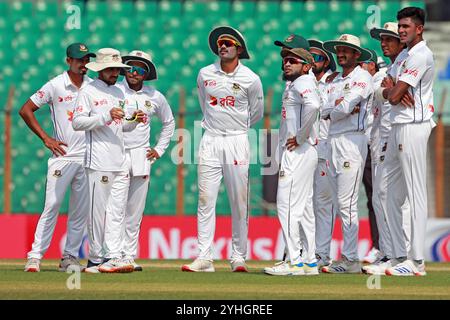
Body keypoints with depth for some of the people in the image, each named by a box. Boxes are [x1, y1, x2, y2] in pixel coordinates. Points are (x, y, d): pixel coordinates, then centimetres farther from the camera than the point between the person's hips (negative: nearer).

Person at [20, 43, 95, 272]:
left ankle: (70, 257, 12)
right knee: (52, 206, -9)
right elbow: (25, 110, 0)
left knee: (80, 211, 5)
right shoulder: (55, 86, -2)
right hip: (62, 156, -4)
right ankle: (35, 256, -8)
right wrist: (45, 138, -4)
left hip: (87, 157, 4)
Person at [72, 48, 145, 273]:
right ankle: (95, 259, -1)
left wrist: (134, 120, 5)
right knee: (98, 211, -6)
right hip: (99, 162, -7)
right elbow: (77, 122, -11)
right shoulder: (88, 92, -2)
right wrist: (106, 115, -18)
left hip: (120, 162, 7)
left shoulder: (119, 93, 20)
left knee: (117, 212, 0)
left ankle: (113, 256, -3)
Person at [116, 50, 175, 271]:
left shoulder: (155, 97, 11)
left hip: (141, 156, 4)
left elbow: (169, 122, 26)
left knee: (135, 212, 5)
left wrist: (160, 149, 19)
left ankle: (129, 257, 9)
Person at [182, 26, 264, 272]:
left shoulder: (250, 79, -2)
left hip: (237, 142, -2)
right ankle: (204, 258, -5)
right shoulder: (205, 75, 5)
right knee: (205, 199, -4)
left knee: (239, 203, 1)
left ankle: (238, 257, 7)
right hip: (210, 141, 2)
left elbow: (256, 113, 12)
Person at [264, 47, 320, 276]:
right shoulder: (293, 85, 20)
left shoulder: (303, 82, -10)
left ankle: (295, 262, -13)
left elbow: (313, 105, -30)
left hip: (298, 152, -11)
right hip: (294, 153, 11)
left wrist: (300, 137, -22)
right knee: (303, 207, 11)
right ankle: (309, 261, 14)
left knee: (288, 205, -12)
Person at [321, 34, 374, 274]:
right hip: (333, 142, 9)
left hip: (352, 140, -9)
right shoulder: (335, 81, 21)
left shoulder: (362, 78, -4)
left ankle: (351, 259, -15)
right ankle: (347, 257, 9)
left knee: (347, 202, -14)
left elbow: (345, 108, -15)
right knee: (340, 203, 7)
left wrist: (332, 113, 4)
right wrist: (340, 109, -8)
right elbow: (324, 111, 9)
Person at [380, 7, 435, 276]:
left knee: (416, 193, -10)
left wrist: (393, 89, 7)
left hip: (413, 126, -10)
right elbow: (388, 93, 16)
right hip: (398, 127, 10)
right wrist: (393, 89, -6)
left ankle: (417, 261, -12)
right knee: (392, 194, 11)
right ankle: (399, 255, 15)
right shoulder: (404, 56, 19)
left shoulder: (421, 55, -12)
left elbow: (394, 95, -16)